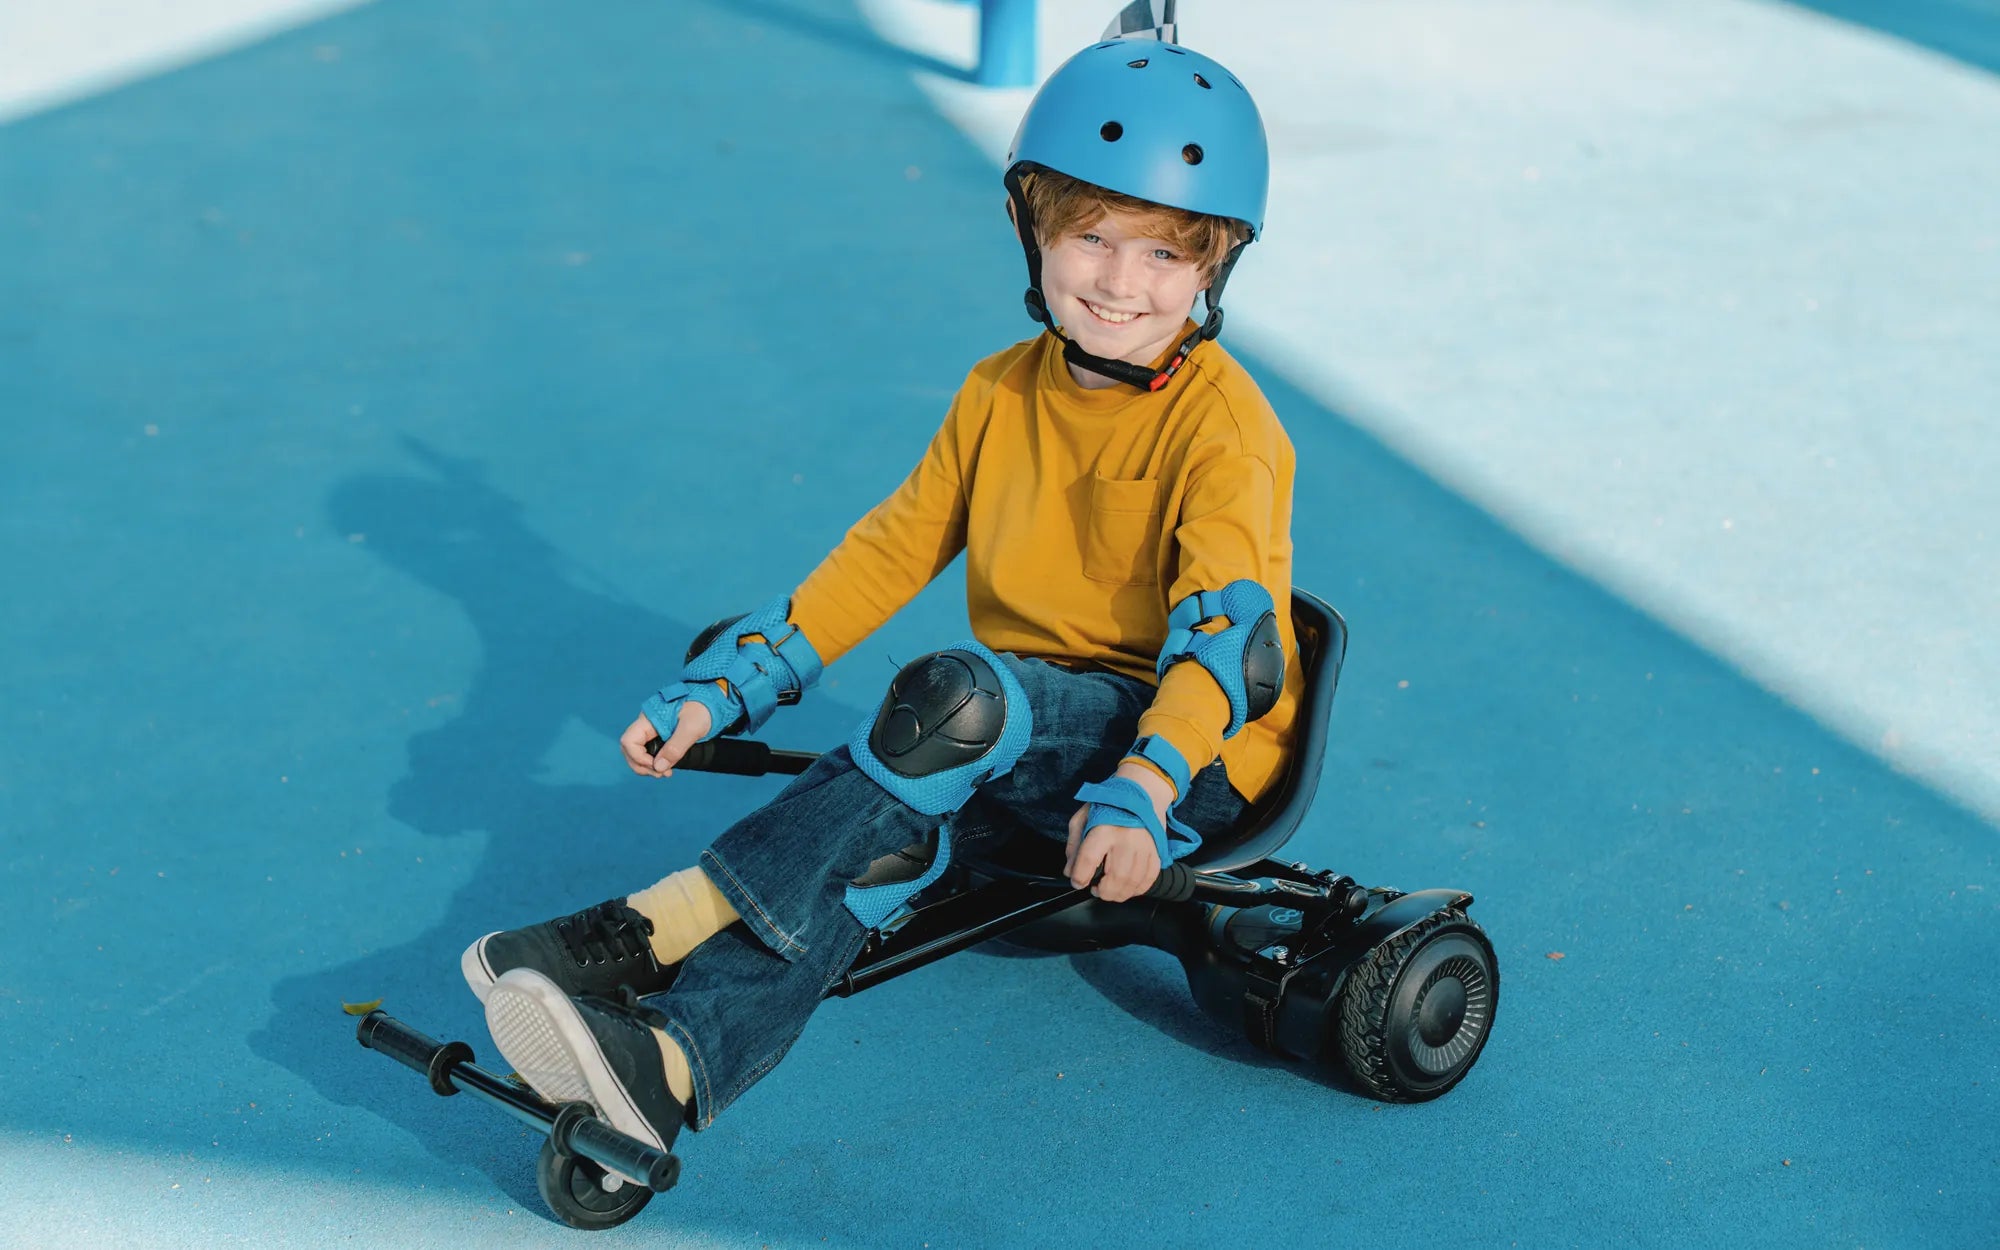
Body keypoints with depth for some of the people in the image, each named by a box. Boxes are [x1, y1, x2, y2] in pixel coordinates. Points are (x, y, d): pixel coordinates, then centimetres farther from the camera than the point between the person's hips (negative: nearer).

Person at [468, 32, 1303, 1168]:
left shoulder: (1223, 424, -11)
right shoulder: (1003, 395, 8)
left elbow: (1225, 623, -23)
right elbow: (891, 551, 9)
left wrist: (1140, 795, -40)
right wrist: (721, 690, 2)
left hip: (1191, 749, -5)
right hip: (1024, 738, 6)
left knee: (956, 696, -33)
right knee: (881, 840, -26)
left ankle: (665, 925, -30)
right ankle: (674, 1062, -45)